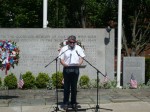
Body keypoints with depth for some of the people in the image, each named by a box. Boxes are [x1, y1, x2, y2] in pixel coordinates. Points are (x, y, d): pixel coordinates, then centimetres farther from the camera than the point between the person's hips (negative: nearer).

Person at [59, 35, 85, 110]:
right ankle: (66, 103, 8)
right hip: (67, 69, -1)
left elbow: (82, 58, 7)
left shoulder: (78, 48, 9)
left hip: (75, 69, 1)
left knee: (74, 87, 6)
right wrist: (64, 64, -18)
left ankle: (74, 103, 14)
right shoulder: (64, 49, 4)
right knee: (66, 87, 1)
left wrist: (79, 63, -13)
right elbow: (61, 59, 2)